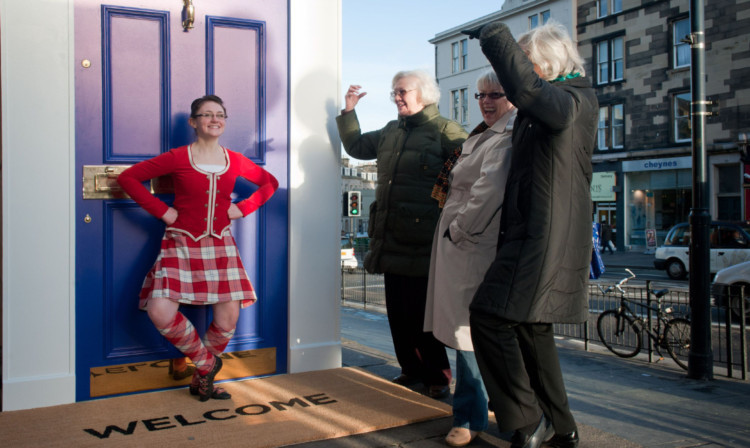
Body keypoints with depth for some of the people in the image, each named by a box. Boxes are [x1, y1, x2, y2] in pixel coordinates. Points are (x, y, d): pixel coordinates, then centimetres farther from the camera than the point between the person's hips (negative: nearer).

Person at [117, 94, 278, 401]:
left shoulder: (235, 161, 7)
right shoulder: (178, 158, -3)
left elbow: (270, 182, 20)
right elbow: (128, 178, -2)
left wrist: (243, 208, 6)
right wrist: (162, 211, -8)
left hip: (220, 244, 3)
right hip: (182, 243, -3)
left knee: (228, 318, -2)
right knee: (161, 313, -19)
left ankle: (201, 380, 24)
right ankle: (207, 361, 8)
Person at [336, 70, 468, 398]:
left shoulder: (446, 131, -2)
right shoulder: (390, 132, 19)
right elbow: (356, 146, 32)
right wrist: (349, 111, 22)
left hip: (422, 242, -7)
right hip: (391, 239, 7)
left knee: (420, 312, -4)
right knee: (398, 311, 11)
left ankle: (437, 376, 12)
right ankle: (412, 371, 25)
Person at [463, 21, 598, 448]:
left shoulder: (578, 100, -11)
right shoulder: (546, 107, 19)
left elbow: (527, 89, -31)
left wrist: (496, 36, -23)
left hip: (547, 238, -10)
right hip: (532, 233, 10)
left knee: (490, 317, -11)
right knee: (531, 328, 15)